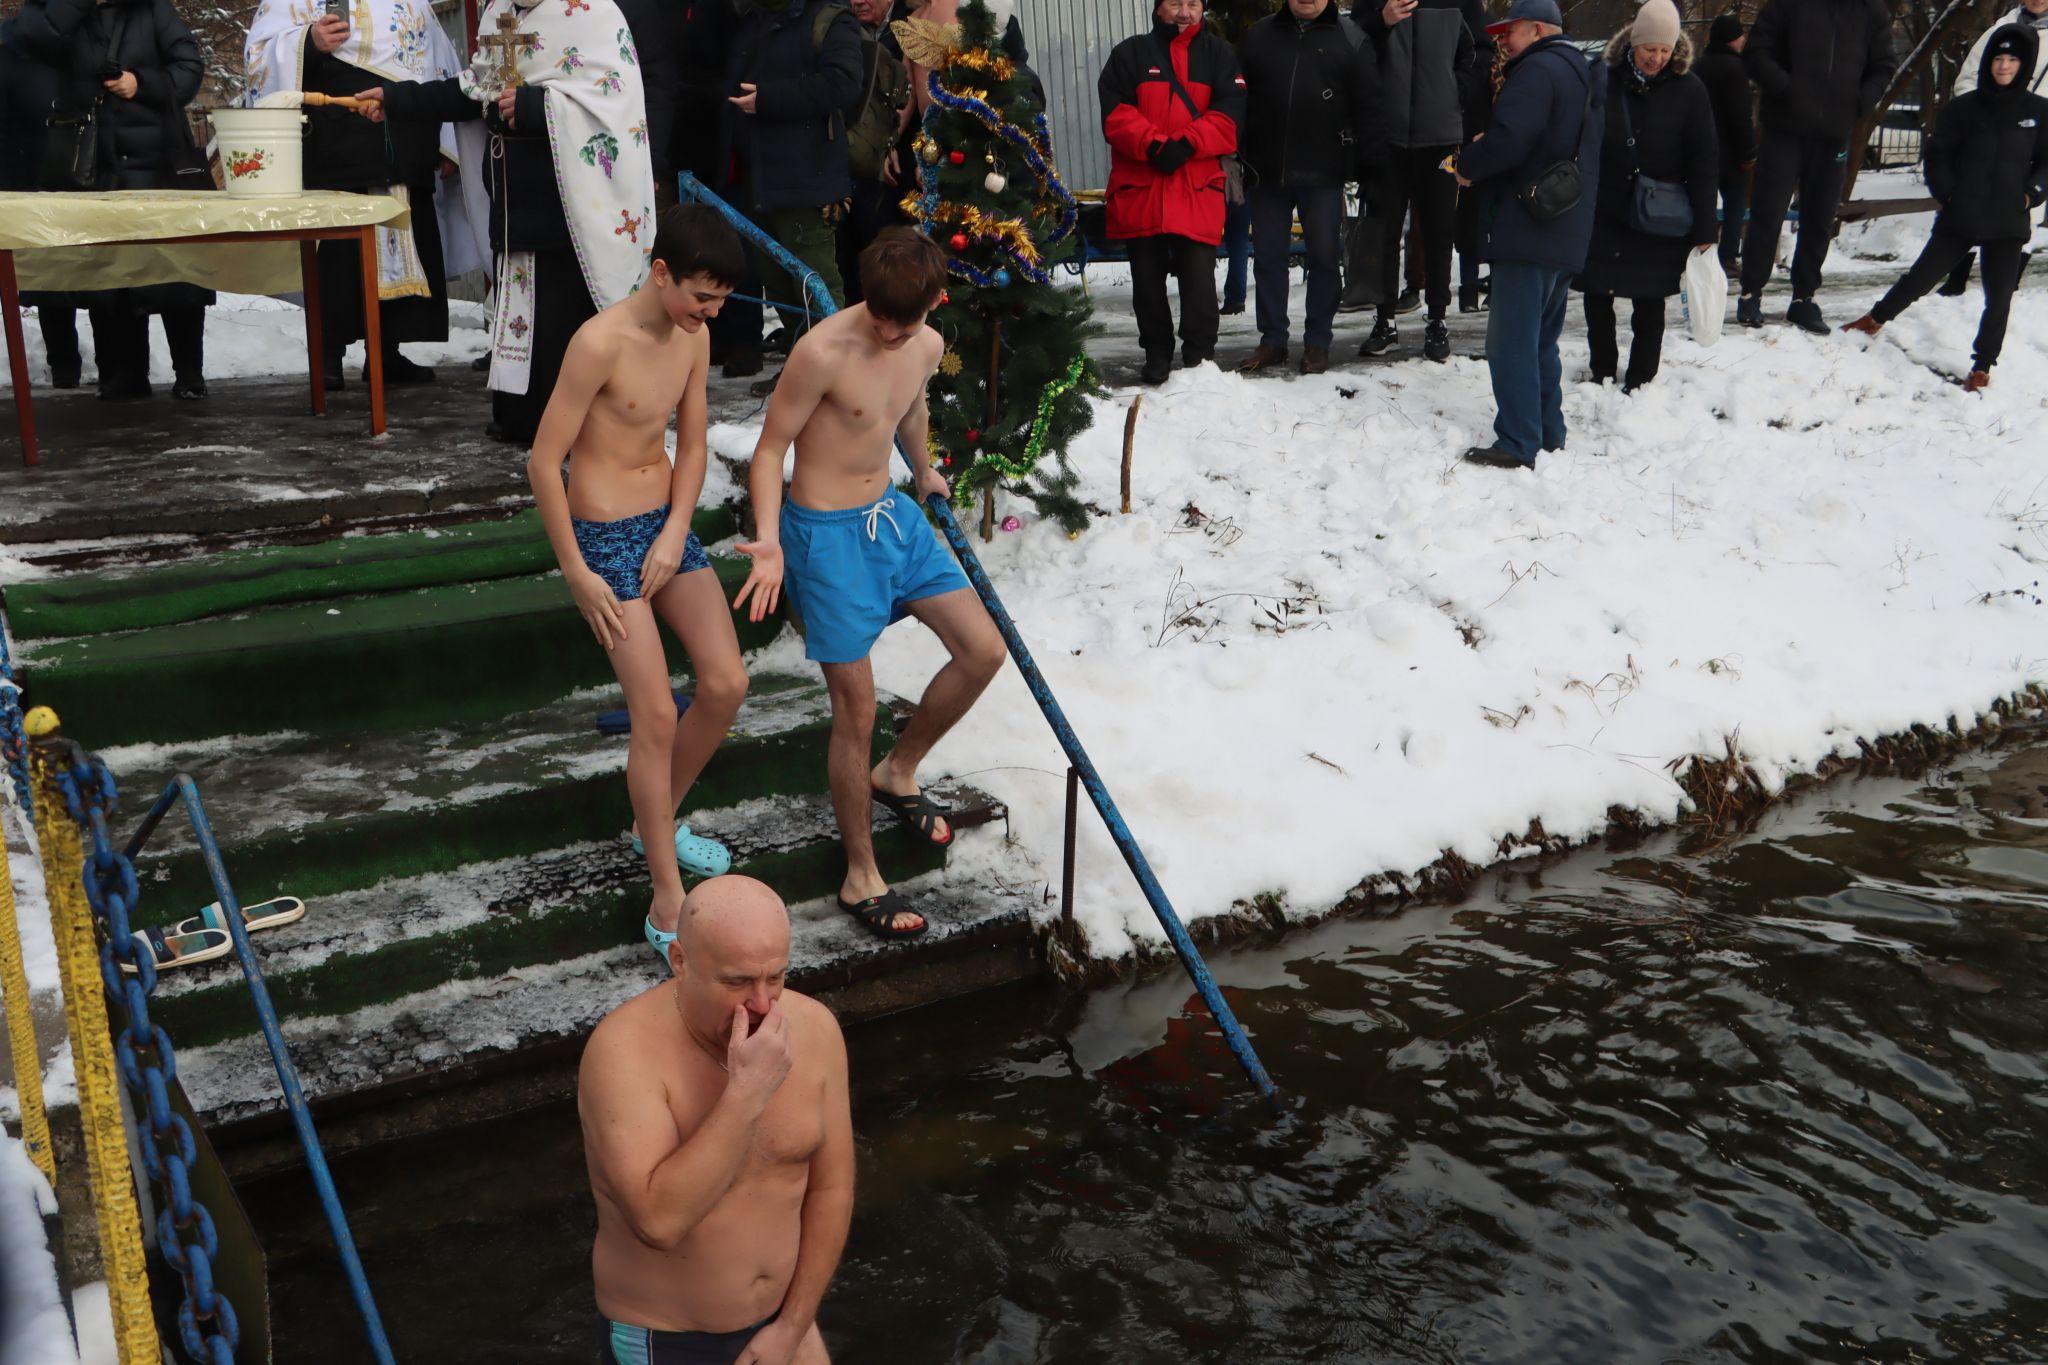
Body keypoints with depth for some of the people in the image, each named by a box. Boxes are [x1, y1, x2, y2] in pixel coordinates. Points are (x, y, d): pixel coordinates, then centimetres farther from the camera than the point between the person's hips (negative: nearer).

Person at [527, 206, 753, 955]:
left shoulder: (694, 337, 1)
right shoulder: (600, 343, -23)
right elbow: (544, 462, -19)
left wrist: (676, 534, -3)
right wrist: (576, 573, -15)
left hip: (667, 525, 7)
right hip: (604, 540, -7)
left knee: (726, 684, 4)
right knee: (657, 717, -9)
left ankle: (655, 821, 28)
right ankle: (667, 901, 2)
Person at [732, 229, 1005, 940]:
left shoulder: (927, 346, 0)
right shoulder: (823, 352, -22)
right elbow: (770, 448, -16)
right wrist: (769, 542, -27)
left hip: (893, 515, 7)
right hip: (827, 533, -7)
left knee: (984, 649, 6)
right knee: (856, 708, -3)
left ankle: (897, 774, 29)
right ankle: (861, 878, 13)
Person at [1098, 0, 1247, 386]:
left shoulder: (1219, 55, 12)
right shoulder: (1130, 54, 9)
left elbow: (1228, 115, -1)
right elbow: (1115, 112, -3)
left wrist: (1186, 144, -15)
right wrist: (1154, 145, -16)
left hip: (1198, 188, -1)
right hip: (1138, 187, 1)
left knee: (1199, 278, -6)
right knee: (1147, 279, 6)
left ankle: (1200, 358, 1)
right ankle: (1157, 356, 17)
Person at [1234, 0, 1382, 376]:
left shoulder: (1349, 38, 4)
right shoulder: (1258, 36, 9)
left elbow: (1368, 107, 1)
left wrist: (1375, 165, -5)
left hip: (1323, 174, -2)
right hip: (1267, 172, 2)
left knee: (1323, 257, 3)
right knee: (1268, 257, 7)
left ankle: (1317, 343, 14)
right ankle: (1272, 341, 17)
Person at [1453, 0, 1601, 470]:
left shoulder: (1537, 71, -12)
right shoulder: (1585, 75, 20)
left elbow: (1508, 139, -23)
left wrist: (1468, 167, -5)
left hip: (1527, 231, -10)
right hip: (1568, 235, 10)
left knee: (1511, 339, -9)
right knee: (1542, 339, 18)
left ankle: (1518, 444, -12)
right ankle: (1548, 432, 22)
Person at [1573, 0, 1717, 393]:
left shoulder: (1688, 90, -5)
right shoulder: (1606, 81, -3)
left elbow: (1704, 164, -4)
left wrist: (1704, 229, -8)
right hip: (1604, 213, 2)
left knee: (1649, 303, 5)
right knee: (1597, 297, 8)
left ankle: (1639, 383, 16)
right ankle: (1602, 375, 25)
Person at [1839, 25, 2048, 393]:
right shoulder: (1963, 108, -1)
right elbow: (1938, 155, 6)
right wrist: (1947, 194, -5)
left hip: (2009, 224, 1)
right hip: (1959, 218, -1)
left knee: (1999, 299, 5)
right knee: (1921, 276, 6)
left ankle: (1982, 366, 17)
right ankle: (1876, 319, 29)